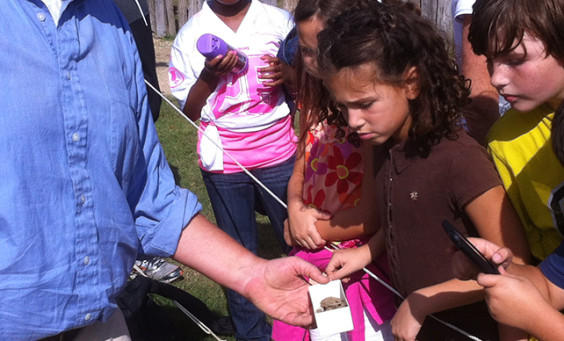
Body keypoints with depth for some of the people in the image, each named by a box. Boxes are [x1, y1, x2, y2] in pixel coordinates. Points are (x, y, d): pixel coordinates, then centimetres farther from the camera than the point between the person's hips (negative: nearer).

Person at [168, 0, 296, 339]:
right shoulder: (190, 35, 0)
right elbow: (189, 112, 2)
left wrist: (288, 75, -15)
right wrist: (209, 76, -17)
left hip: (279, 156, 0)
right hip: (223, 163, 0)